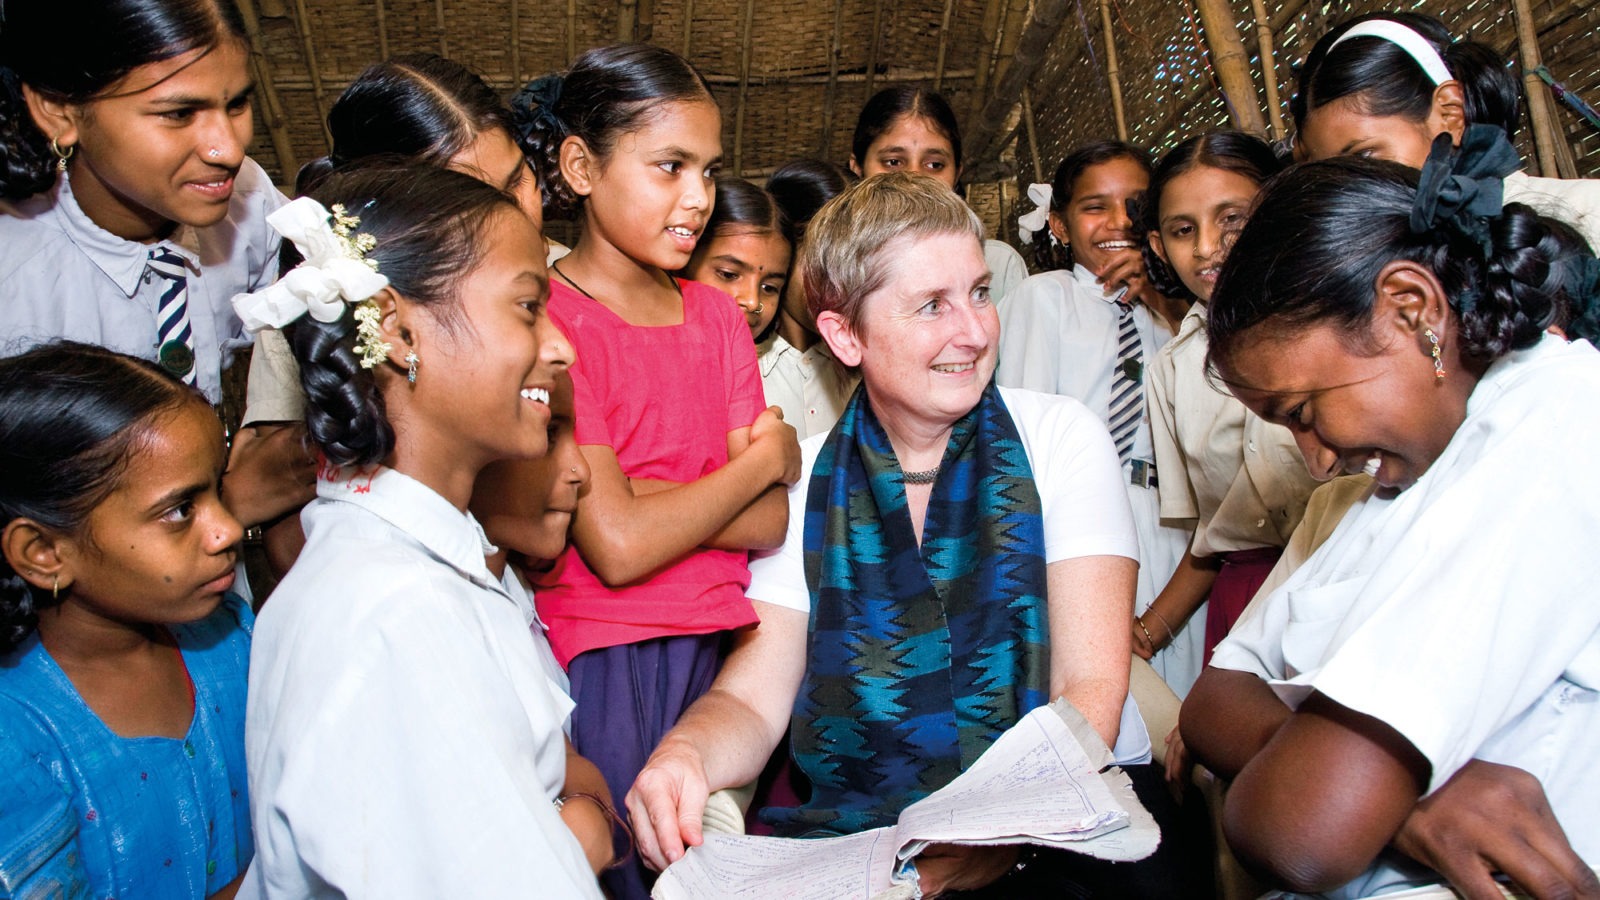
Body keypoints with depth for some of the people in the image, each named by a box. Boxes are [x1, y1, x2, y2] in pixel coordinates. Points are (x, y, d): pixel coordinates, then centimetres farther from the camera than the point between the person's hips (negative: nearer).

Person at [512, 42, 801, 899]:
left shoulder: (715, 314, 10)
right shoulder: (546, 320, -10)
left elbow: (769, 523, 0)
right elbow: (617, 548, -18)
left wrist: (626, 493, -15)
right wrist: (765, 455, -4)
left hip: (724, 650, 6)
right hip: (604, 664, -5)